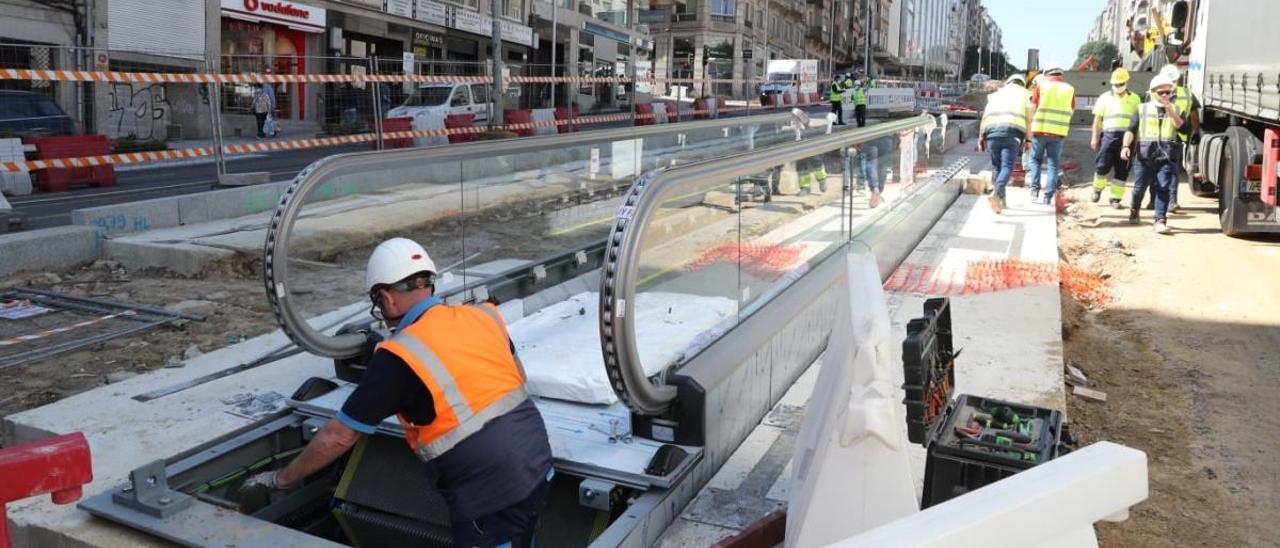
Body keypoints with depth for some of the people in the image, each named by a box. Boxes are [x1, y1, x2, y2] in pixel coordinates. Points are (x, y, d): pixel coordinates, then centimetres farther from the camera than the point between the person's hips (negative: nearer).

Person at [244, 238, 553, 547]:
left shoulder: (399, 357, -12)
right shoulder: (482, 316, 4)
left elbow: (338, 436, -4)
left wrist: (283, 478, 10)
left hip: (495, 494, -6)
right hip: (538, 466, 7)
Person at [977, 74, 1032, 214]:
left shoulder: (996, 94, 28)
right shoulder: (1023, 94, 23)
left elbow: (985, 116, 15)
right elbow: (1028, 118, 9)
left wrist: (981, 138, 13)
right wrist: (1028, 140, 8)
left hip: (992, 130, 3)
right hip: (1012, 131, -2)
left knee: (996, 166, 14)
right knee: (1007, 167, -6)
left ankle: (1001, 199, 13)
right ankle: (996, 194, -29)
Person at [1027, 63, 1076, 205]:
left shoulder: (1042, 86, 0)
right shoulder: (1070, 89, 6)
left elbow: (1032, 110, 1)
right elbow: (1071, 112, 10)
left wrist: (1029, 130, 12)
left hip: (1040, 130, -1)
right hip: (1059, 133, 1)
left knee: (1035, 160, 15)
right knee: (1053, 164, 6)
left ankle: (1035, 190, 3)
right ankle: (1048, 196, 1)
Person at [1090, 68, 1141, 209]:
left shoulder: (1134, 99, 12)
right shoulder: (1105, 98, 10)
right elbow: (1097, 119, 8)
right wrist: (1095, 138, 2)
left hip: (1127, 137, 1)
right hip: (1108, 135, -1)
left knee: (1122, 170, 1)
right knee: (1103, 165, -9)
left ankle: (1116, 198, 9)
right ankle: (1098, 188, 18)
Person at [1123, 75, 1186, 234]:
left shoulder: (1176, 109, 14)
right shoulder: (1143, 109, 9)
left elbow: (1181, 126, -3)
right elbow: (1131, 130, 3)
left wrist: (1170, 110, -12)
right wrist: (1126, 146, -12)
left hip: (1167, 157, 0)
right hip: (1145, 155, 0)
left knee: (1163, 188, -8)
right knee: (1139, 187, 7)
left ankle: (1161, 220, -9)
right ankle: (1134, 211, 34)